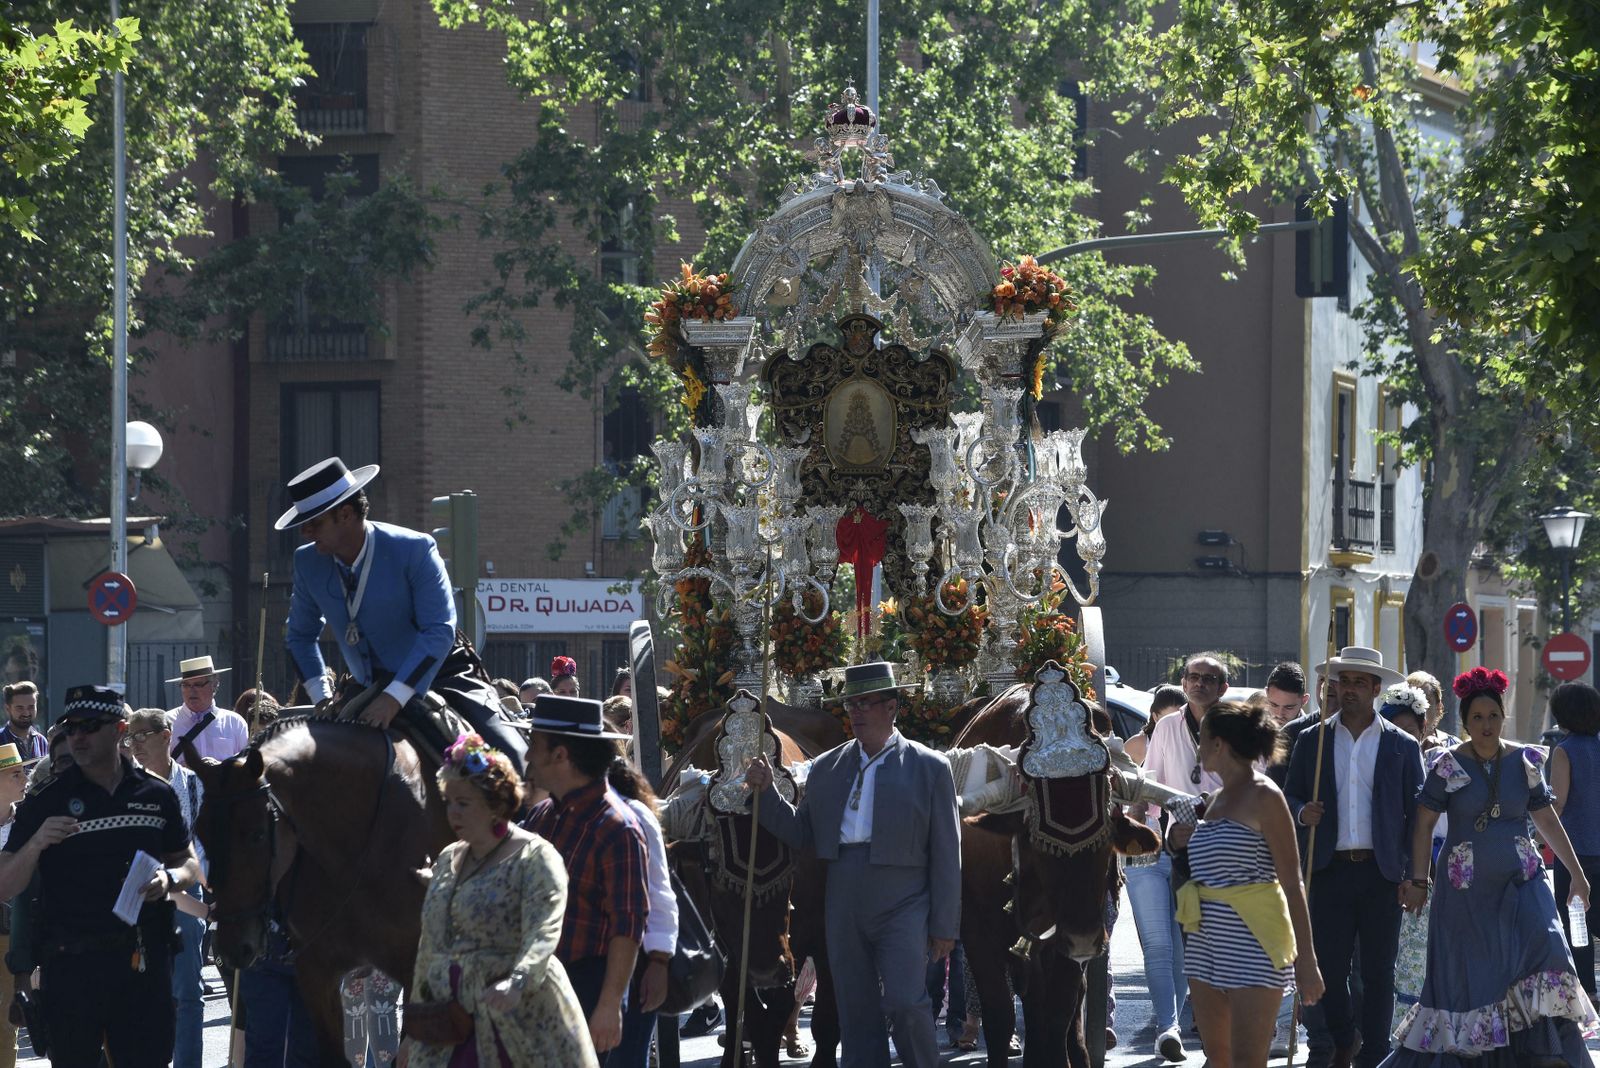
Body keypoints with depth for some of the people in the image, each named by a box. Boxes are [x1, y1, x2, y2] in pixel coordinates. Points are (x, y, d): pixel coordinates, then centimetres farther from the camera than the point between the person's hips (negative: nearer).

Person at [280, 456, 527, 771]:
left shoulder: (414, 550, -20)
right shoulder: (308, 562, -5)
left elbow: (439, 631, -25)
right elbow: (301, 636, 12)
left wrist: (396, 696, -33)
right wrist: (321, 697, -1)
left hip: (437, 675, -5)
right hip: (370, 687, 5)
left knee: (509, 754, -24)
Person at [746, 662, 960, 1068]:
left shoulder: (929, 767, 1)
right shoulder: (826, 768, 12)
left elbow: (946, 853, 0)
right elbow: (803, 834, 13)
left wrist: (944, 926, -3)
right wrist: (765, 792, 0)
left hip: (903, 908, -4)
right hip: (844, 909, 4)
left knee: (904, 1003, -18)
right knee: (857, 1018, 6)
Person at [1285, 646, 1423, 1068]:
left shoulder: (1402, 746, 4)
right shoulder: (1311, 741, 8)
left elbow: (1417, 813, 4)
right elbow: (1290, 797, 13)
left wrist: (1414, 876, -3)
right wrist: (1302, 813, -11)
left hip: (1382, 873, -1)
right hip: (1330, 871, 1)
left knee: (1378, 973, 1)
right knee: (1328, 968, 2)